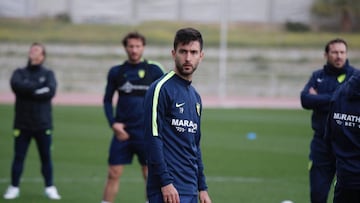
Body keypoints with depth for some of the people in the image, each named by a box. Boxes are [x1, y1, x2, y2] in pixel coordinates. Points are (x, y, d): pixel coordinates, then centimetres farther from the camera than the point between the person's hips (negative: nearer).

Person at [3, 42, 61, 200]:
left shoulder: (48, 74, 7)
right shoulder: (20, 73, 8)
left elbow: (51, 91, -13)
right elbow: (16, 85, -16)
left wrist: (28, 91, -14)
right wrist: (39, 88, -16)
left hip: (43, 124, 0)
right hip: (22, 124, 0)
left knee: (46, 157, 4)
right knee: (18, 156, 3)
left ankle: (50, 187, 13)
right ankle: (14, 187, 11)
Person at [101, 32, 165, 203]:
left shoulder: (154, 70, 1)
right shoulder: (116, 72, 7)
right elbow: (107, 100, 11)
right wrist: (113, 123, -3)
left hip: (146, 132, -1)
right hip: (122, 131, 1)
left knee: (150, 175, 2)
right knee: (113, 174, 0)